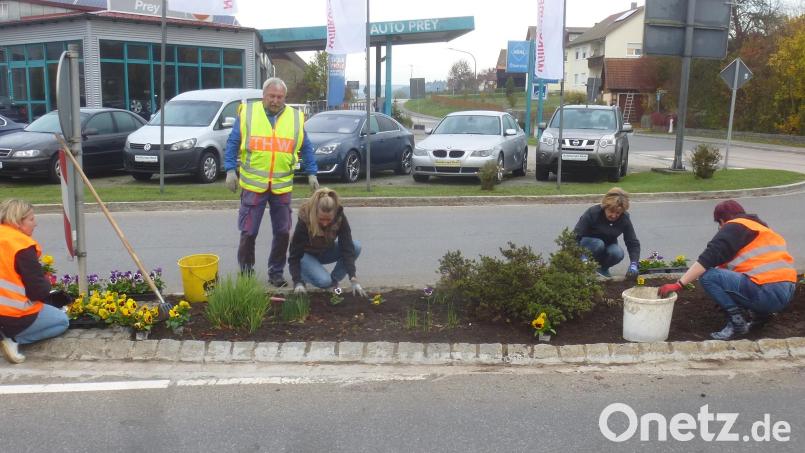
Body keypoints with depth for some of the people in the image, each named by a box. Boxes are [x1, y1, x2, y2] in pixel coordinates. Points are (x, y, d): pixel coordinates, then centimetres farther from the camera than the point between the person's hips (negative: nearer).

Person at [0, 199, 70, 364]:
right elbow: (40, 291, -18)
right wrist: (47, 283, 5)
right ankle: (14, 340, -3)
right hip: (16, 316, -8)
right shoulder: (23, 246, -19)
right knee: (62, 321, 16)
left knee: (52, 312, 30)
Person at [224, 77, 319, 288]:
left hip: (282, 186, 2)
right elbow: (232, 144, 3)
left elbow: (306, 149, 11)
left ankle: (276, 272, 21)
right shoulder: (247, 113, 1)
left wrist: (311, 173, 6)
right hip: (253, 185, -2)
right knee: (248, 232, 3)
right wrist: (230, 170, -5)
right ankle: (245, 272, 20)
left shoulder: (296, 117, 6)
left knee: (283, 233, 6)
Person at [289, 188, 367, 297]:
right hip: (306, 254, -4)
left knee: (356, 247, -23)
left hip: (325, 251, 4)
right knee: (324, 281, -32)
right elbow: (294, 254, -27)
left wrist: (353, 279, -37)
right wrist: (298, 282, -35)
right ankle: (301, 277, 1)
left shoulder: (340, 218, -27)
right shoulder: (304, 221, -33)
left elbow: (347, 248, -29)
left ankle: (334, 280, -6)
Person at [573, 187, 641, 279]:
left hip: (608, 245, 3)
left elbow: (633, 243, -14)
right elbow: (575, 236, -30)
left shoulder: (624, 219, -17)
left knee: (617, 253, -30)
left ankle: (602, 268, -1)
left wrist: (633, 265, -29)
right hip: (588, 242, -3)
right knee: (598, 244, -36)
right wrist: (583, 258, -43)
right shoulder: (592, 213, -27)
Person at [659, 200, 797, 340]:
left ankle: (737, 323, -8)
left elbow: (708, 258, -11)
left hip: (768, 294, -9)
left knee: (708, 276, -10)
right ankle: (760, 314, 16)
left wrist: (679, 284, -12)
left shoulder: (735, 227, 0)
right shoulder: (760, 227, 27)